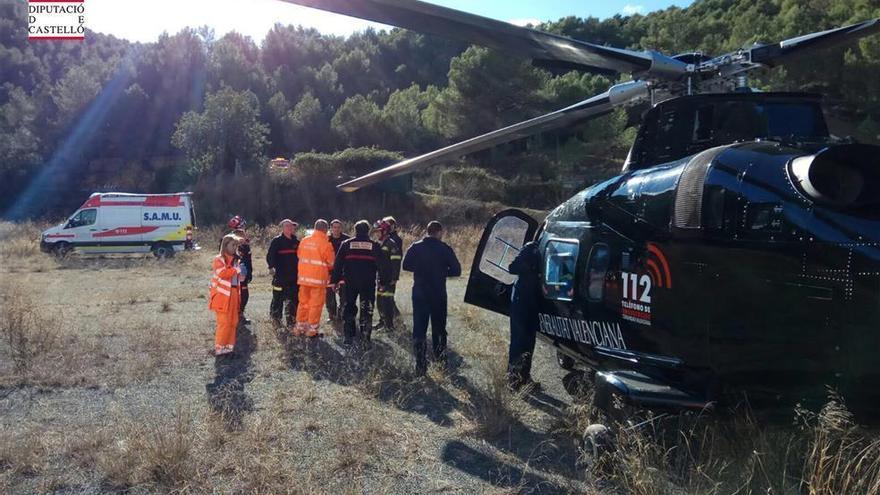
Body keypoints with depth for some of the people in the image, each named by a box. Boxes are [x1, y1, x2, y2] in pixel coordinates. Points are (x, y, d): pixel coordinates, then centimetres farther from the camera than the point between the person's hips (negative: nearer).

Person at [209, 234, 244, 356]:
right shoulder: (218, 259, -9)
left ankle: (228, 345, 20)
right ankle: (219, 347, 2)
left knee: (233, 321, 10)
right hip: (223, 295, -7)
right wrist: (237, 269, -20)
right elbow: (223, 273, -25)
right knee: (224, 322, -6)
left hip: (234, 293, 7)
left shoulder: (235, 259, 14)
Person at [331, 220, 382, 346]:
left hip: (350, 282, 1)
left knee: (349, 307, 11)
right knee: (367, 309, 7)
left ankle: (349, 336, 9)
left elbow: (338, 264, 2)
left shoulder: (346, 244, 3)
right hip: (368, 283, -1)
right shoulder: (375, 245, 1)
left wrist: (336, 280, 7)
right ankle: (365, 334, 4)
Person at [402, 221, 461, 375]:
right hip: (439, 294, -1)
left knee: (419, 328, 4)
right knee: (439, 327, 17)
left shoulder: (415, 247, -2)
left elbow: (406, 265, 4)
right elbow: (456, 270, -7)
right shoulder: (445, 248, -7)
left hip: (419, 293, 1)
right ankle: (440, 358, 25)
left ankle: (420, 364, -1)